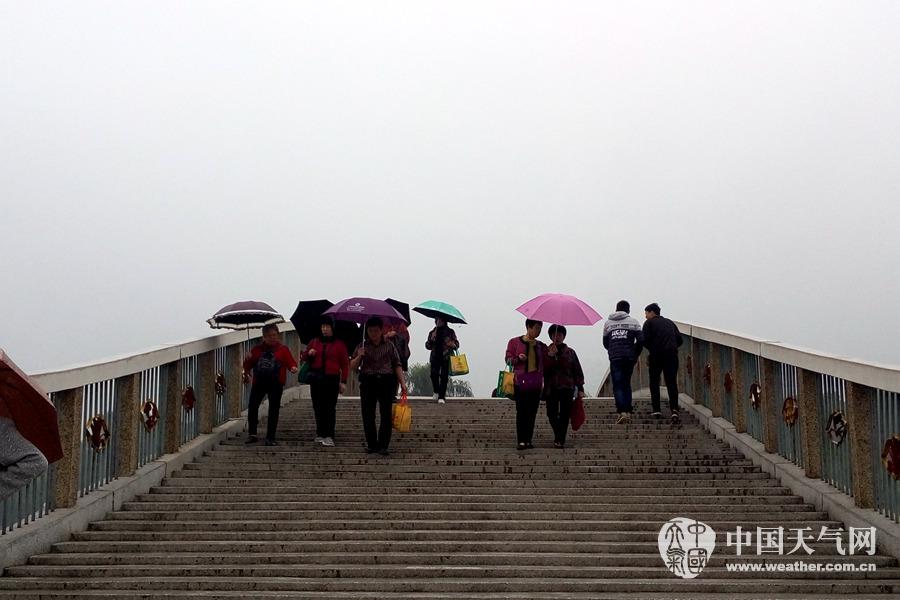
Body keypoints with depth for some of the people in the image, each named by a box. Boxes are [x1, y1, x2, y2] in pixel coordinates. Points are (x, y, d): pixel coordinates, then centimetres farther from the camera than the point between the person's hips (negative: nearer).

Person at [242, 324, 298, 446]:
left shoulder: (283, 349, 4)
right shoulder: (257, 349, 10)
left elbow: (291, 362, -3)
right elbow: (247, 365, 12)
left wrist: (293, 367, -25)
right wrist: (248, 359, -9)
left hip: (276, 384, -2)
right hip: (258, 383, 2)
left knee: (274, 410, 0)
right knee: (252, 406, -6)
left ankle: (270, 438, 6)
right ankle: (252, 434, 7)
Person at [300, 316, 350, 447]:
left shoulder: (339, 344, 3)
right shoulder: (315, 342, 12)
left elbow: (345, 364, 1)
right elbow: (303, 358, 19)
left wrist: (343, 382, -5)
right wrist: (309, 353, -4)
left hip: (332, 379, -4)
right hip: (316, 379, 4)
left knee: (330, 408, -6)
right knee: (318, 407, 6)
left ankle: (329, 436, -7)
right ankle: (320, 434, 16)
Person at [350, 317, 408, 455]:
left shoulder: (389, 346, 9)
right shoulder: (363, 346, 10)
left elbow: (397, 365, 7)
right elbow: (352, 366, 9)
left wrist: (402, 382, -2)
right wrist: (359, 357, -11)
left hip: (386, 381, -1)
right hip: (368, 382, 1)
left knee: (386, 415, -5)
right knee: (368, 415, -1)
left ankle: (383, 445, -1)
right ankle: (371, 444, 9)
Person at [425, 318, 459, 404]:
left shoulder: (450, 332, 9)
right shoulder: (432, 333, 14)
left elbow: (457, 344, 11)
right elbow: (427, 346, 12)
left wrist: (453, 344, -11)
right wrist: (431, 339, -6)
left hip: (446, 358, -2)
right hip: (435, 357, 2)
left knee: (444, 376, -9)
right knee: (434, 375, -9)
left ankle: (441, 397, -6)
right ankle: (437, 392, 16)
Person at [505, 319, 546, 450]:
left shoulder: (541, 346, 15)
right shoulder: (514, 342, 4)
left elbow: (545, 364, 15)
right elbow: (508, 359, 4)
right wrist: (518, 359, -15)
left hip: (536, 384, 4)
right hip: (520, 382, -4)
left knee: (532, 413, 4)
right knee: (521, 412, -8)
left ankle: (528, 440, 9)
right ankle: (521, 441, -7)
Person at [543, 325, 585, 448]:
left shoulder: (570, 352, 11)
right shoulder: (546, 352, 8)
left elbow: (578, 372, 11)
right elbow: (542, 369, -5)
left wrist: (580, 388, 4)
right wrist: (550, 356, -16)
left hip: (567, 388, 1)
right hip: (551, 388, -1)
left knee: (565, 415, -3)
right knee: (552, 414, -10)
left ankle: (560, 439, 5)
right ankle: (560, 439, 3)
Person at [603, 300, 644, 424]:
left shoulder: (608, 323, 12)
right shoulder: (633, 322, 6)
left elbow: (605, 343, 13)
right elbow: (641, 340, -1)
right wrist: (636, 355, 12)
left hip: (614, 358, 0)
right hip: (629, 357, 0)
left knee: (617, 386, -2)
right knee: (626, 384, 14)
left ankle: (622, 412, -18)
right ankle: (628, 412, 10)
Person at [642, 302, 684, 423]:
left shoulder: (649, 323, 5)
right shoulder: (670, 322, 20)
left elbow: (645, 340, -6)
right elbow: (680, 340, 14)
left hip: (657, 355, -3)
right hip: (672, 355, 3)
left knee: (654, 382, 9)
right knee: (672, 383, 1)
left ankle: (656, 410, 3)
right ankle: (674, 410, -17)